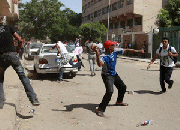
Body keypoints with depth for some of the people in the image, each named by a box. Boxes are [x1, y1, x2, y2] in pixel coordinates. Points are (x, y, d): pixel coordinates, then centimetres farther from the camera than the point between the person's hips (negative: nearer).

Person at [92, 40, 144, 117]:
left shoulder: (115, 52, -4)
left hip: (114, 74, 9)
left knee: (123, 87, 21)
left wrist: (137, 51, 8)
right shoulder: (104, 56, -26)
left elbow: (126, 50, 6)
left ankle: (119, 102, 46)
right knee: (110, 91, -26)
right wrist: (97, 54, -56)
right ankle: (100, 109, -20)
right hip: (107, 75, -9)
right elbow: (100, 64, -46)